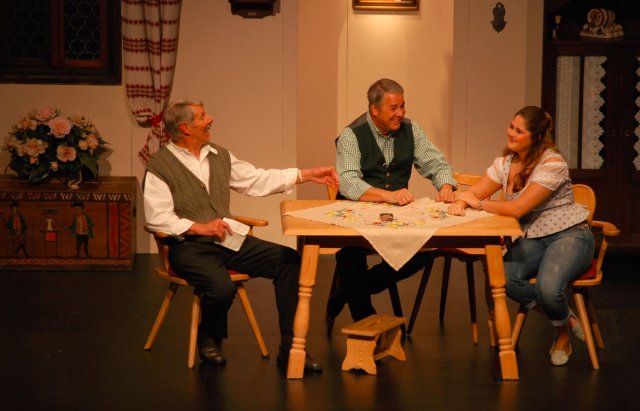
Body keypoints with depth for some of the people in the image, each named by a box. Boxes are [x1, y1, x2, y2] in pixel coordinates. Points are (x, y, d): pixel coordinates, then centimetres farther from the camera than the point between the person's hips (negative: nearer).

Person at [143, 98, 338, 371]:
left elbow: (258, 180, 16)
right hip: (189, 246, -6)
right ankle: (209, 339, 1)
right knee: (222, 287, -35)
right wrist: (199, 227, -21)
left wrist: (307, 175, 11)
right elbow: (157, 217, -13)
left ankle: (289, 347, -8)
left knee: (289, 260, -12)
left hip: (228, 239, 7)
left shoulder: (219, 156, 14)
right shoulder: (160, 167, -6)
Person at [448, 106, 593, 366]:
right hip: (532, 238, 6)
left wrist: (479, 203, -13)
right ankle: (566, 318, -1)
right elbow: (474, 193, 6)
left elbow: (517, 209, -23)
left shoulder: (552, 164, -18)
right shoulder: (505, 163, 6)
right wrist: (460, 202, -18)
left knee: (547, 286, -35)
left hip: (569, 235, -6)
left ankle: (563, 334, 2)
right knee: (503, 278, -25)